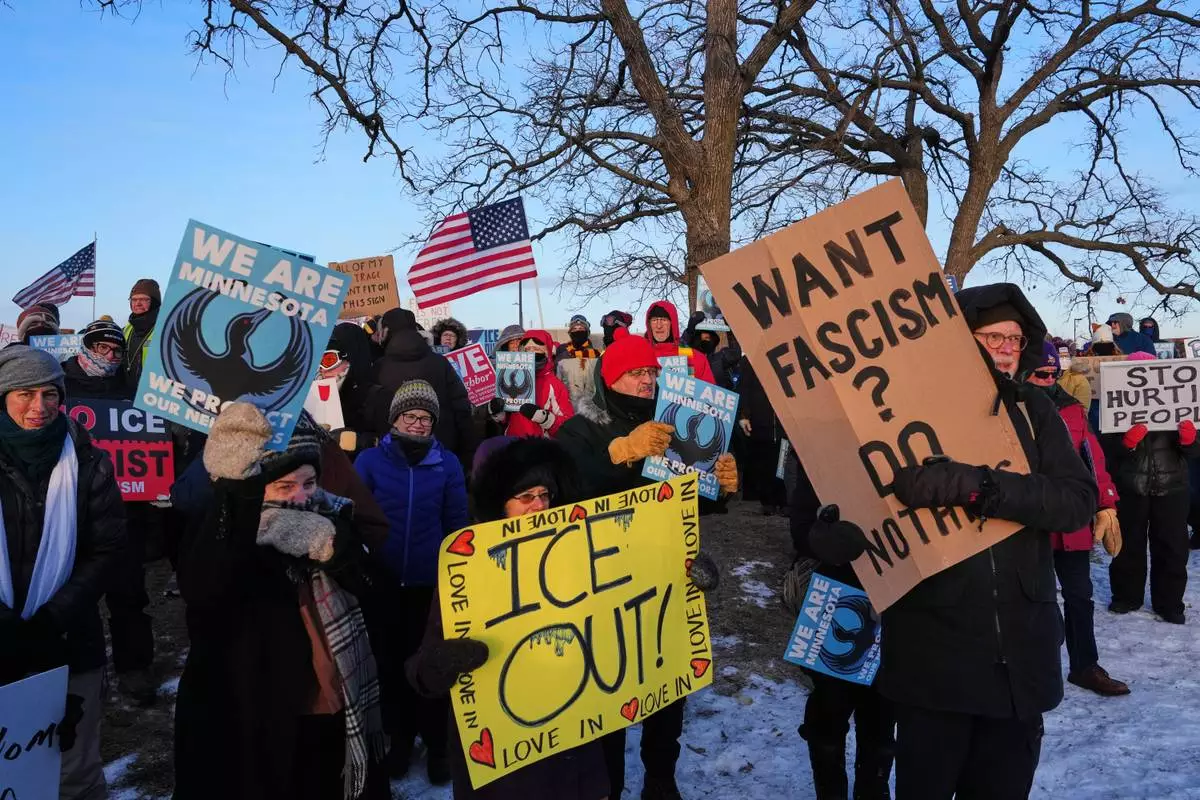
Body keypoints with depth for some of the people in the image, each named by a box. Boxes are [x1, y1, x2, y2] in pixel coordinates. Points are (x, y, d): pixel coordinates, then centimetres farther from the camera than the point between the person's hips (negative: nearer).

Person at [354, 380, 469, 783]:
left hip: (431, 582, -1)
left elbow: (456, 522, 0)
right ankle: (399, 737, 34)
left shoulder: (447, 463, -4)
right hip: (384, 581, 1)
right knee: (391, 660, 16)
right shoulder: (370, 459, -4)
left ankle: (436, 743, 26)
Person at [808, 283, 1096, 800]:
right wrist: (834, 533, -32)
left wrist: (980, 487, -24)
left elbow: (1079, 500, -8)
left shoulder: (1033, 411, 5)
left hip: (1022, 650, 3)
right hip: (932, 652, -3)